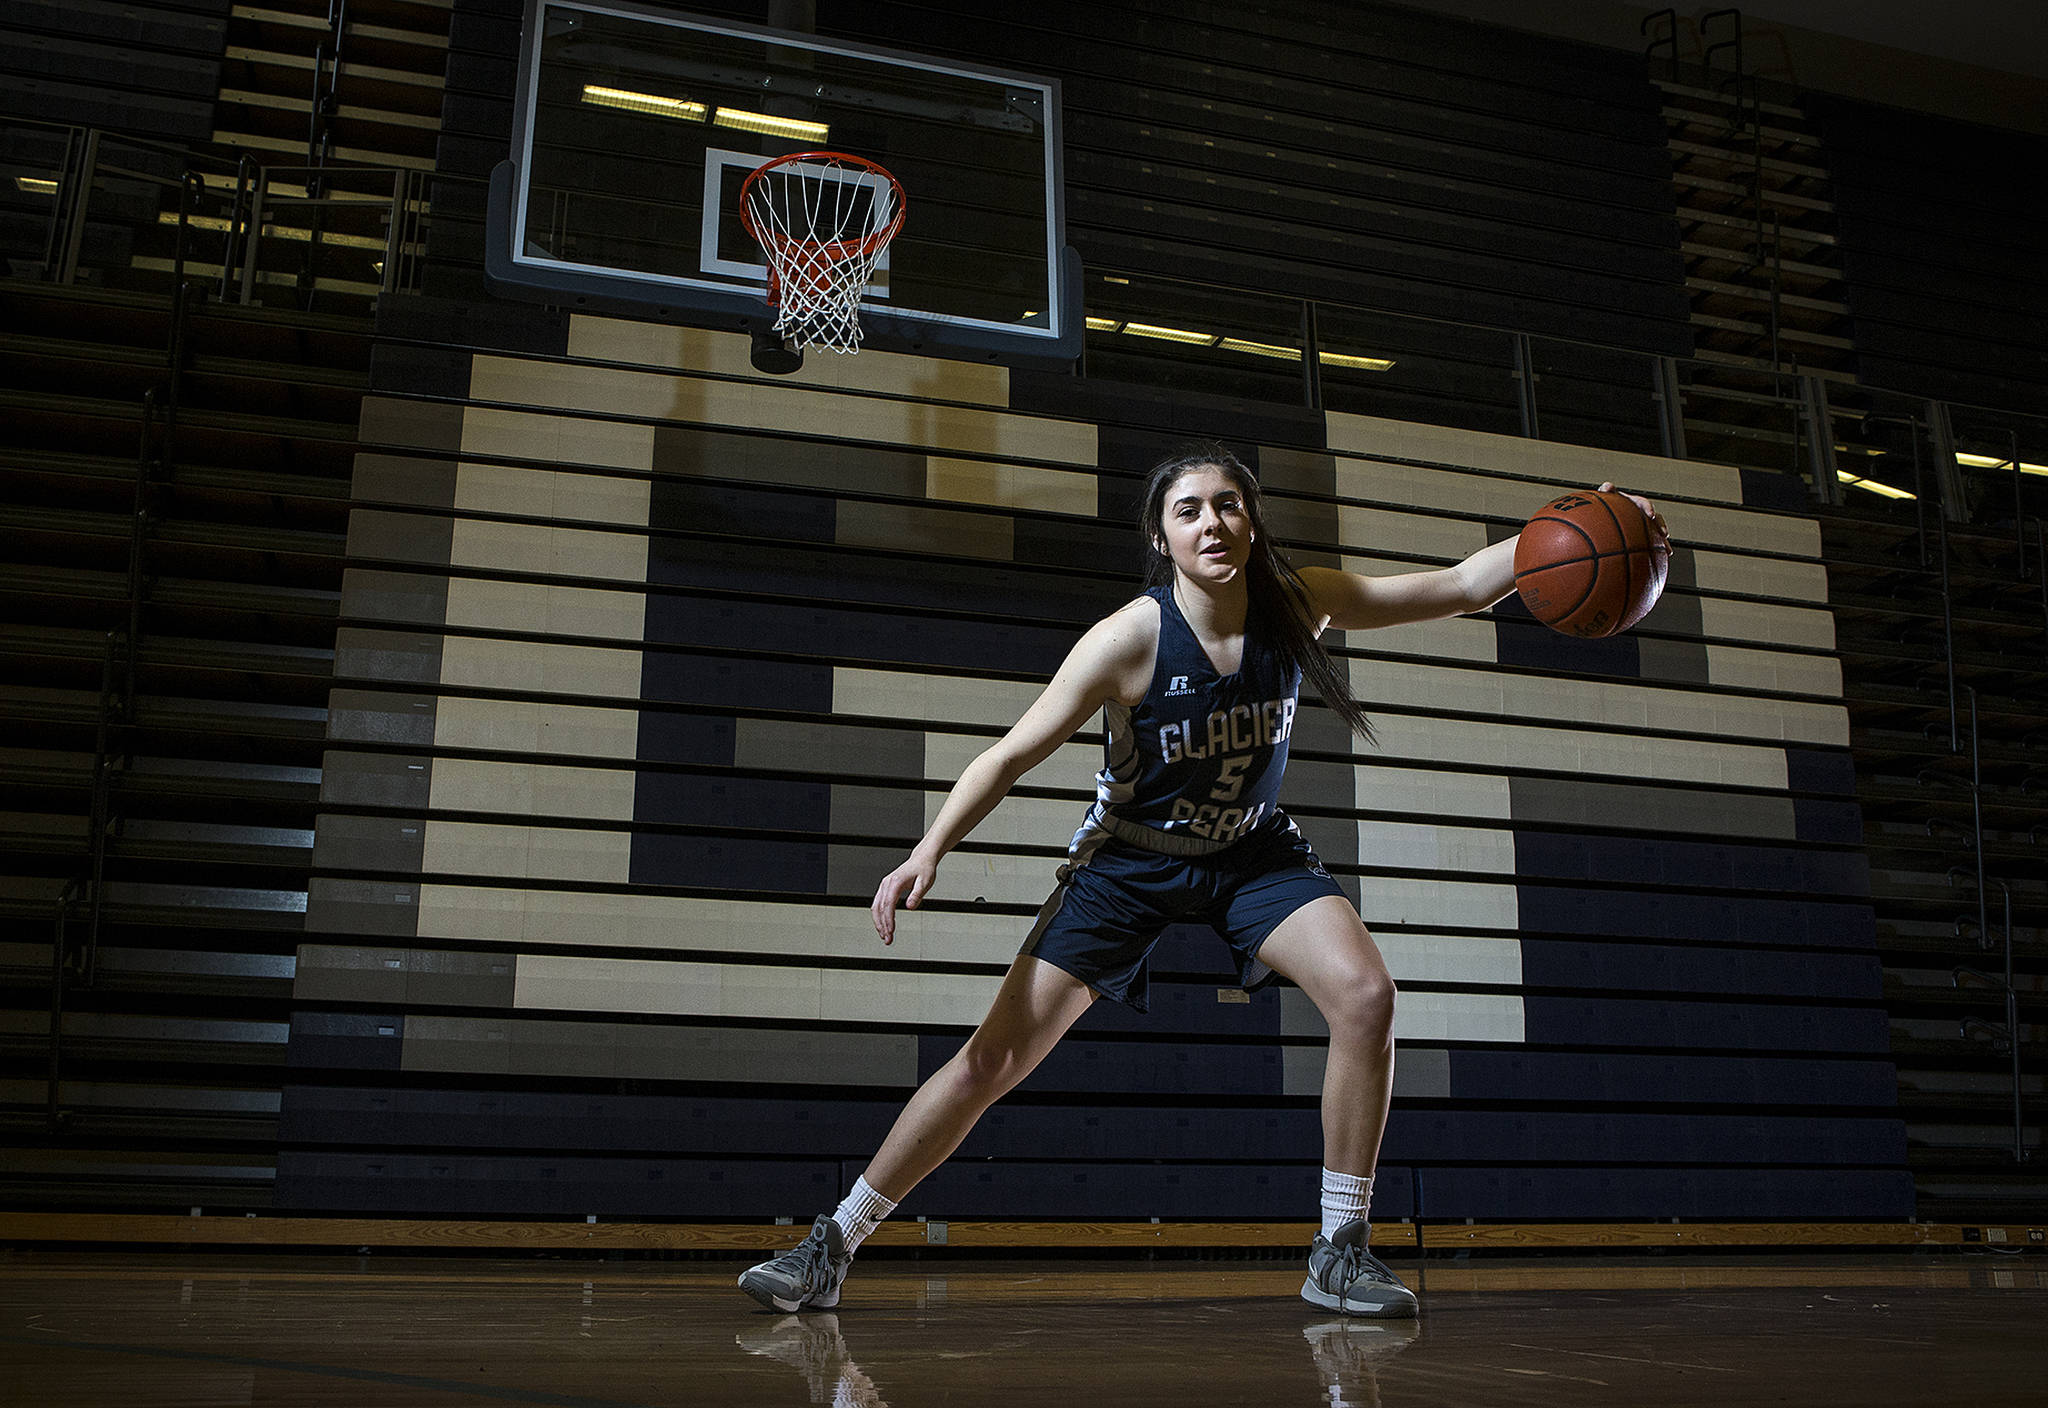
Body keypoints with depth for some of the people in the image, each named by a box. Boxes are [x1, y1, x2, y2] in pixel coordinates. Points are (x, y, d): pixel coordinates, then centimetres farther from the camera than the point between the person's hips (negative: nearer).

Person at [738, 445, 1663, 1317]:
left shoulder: (1300, 604, -14)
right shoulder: (1129, 639, -24)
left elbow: (1459, 588, -9)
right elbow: (1013, 754, -22)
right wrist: (930, 850, -35)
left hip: (1254, 853, 3)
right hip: (1130, 860, -3)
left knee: (1364, 993, -23)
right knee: (993, 1059, -7)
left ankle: (1341, 1252, -5)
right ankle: (833, 1247, 9)